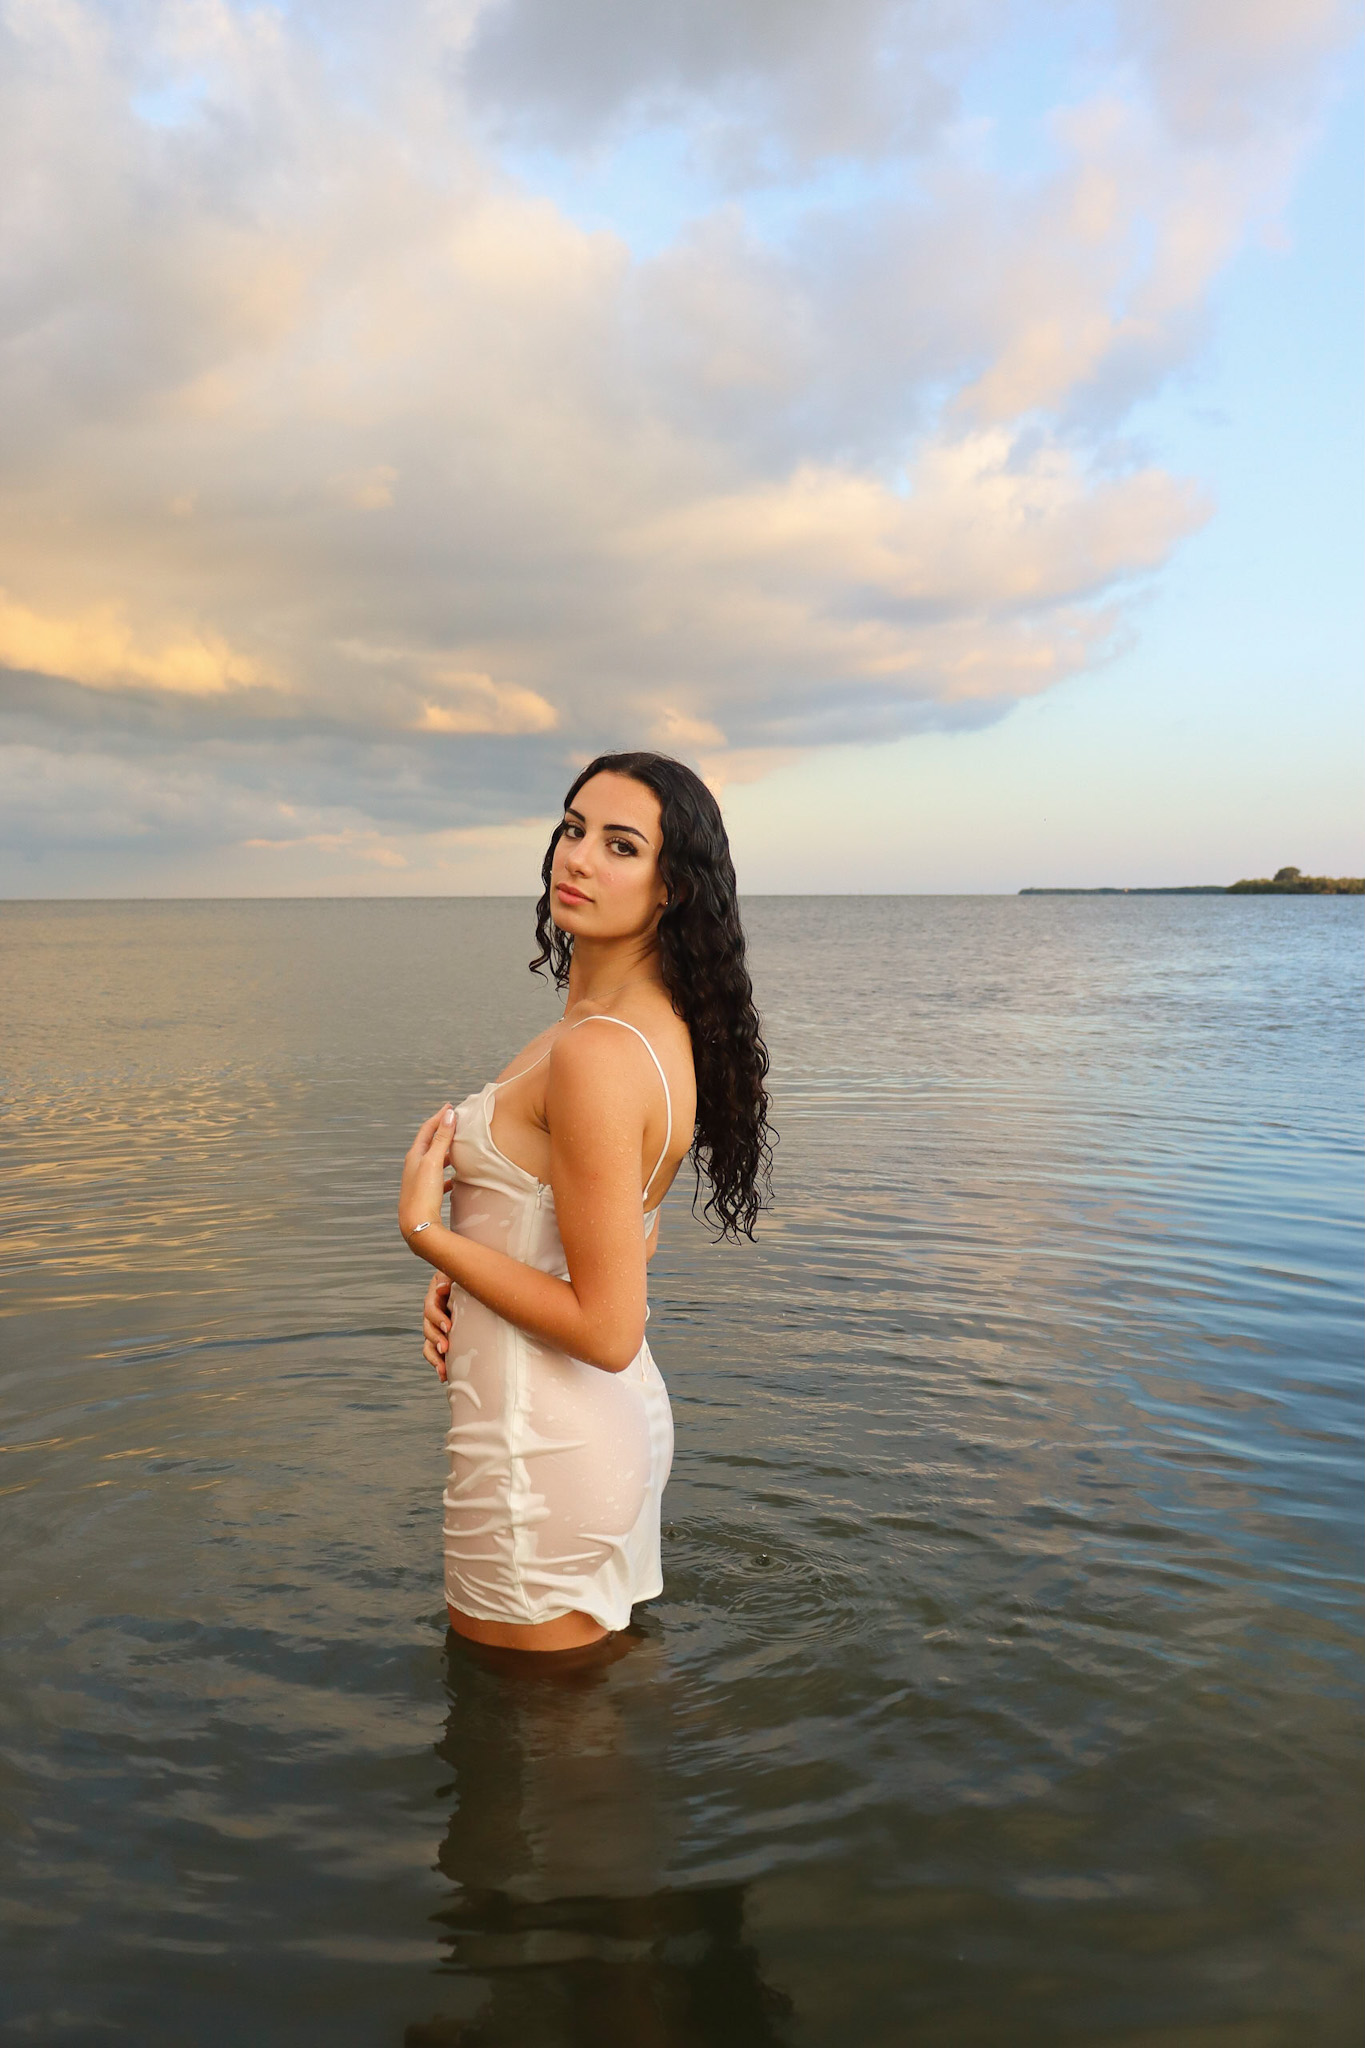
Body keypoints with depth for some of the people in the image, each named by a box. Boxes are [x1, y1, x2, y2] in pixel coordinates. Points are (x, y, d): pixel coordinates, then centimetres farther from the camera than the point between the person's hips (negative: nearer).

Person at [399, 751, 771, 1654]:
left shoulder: (594, 1054, -27)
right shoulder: (666, 1027, 3)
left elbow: (607, 1330, -25)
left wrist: (425, 1229, -16)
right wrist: (466, 1279, 2)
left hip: (542, 1441, -9)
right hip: (623, 1414, 9)